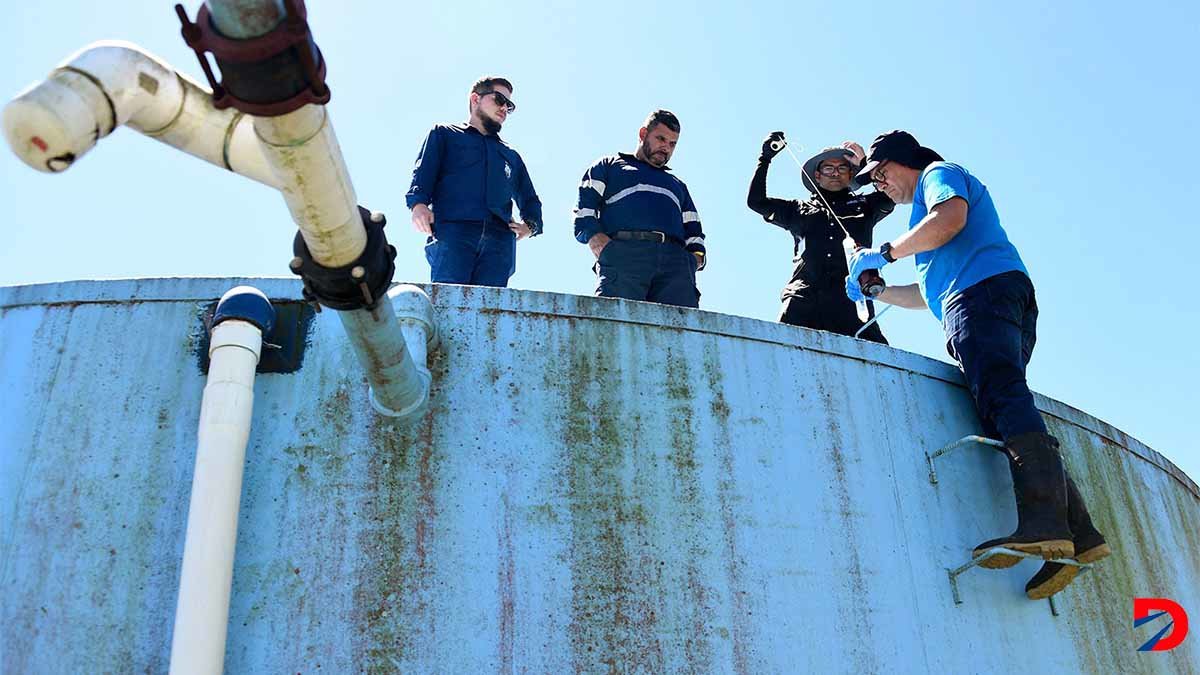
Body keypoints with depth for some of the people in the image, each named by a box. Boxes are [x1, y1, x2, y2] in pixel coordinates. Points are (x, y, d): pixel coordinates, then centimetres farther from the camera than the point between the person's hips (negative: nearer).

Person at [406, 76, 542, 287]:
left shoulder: (512, 156, 37)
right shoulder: (445, 134, 25)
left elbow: (529, 199, 40)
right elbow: (423, 171, 9)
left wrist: (531, 224, 16)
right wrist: (418, 203, -13)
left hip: (499, 240, 3)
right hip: (452, 231, -3)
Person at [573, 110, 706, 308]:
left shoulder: (678, 185, 40)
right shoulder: (608, 166, 27)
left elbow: (694, 236, 29)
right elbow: (583, 219, 11)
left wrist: (695, 259, 4)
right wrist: (607, 252, -8)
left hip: (675, 261, 3)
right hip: (622, 254, -3)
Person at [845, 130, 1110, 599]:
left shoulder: (940, 172, 14)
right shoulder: (929, 206, 41)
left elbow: (950, 218, -10)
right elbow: (929, 293, 39)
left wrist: (887, 252, -2)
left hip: (984, 288, -9)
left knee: (1002, 394, -26)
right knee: (1004, 411, -4)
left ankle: (1043, 524, -43)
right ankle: (1077, 533, -15)